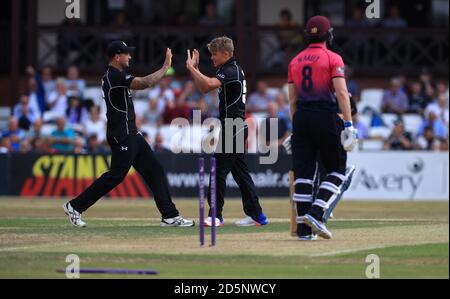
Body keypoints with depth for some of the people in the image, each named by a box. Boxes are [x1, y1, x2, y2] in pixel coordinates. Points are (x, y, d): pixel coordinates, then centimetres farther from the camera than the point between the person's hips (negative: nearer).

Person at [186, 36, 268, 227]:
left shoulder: (232, 71, -14)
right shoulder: (227, 71, 17)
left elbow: (210, 84, -31)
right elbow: (204, 89, 20)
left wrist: (191, 68, -22)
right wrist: (195, 69, 10)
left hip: (233, 129, -10)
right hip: (237, 128, 10)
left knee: (219, 169, -8)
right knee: (240, 170, 11)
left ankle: (216, 215, -7)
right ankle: (256, 215, 13)